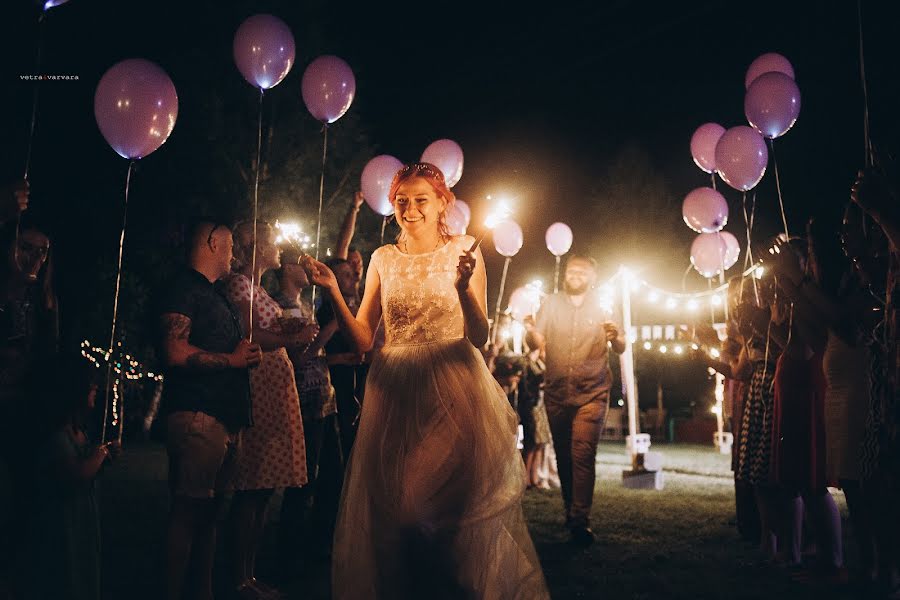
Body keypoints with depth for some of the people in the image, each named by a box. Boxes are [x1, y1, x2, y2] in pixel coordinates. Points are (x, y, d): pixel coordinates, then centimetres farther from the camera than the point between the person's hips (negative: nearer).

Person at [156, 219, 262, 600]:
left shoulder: (215, 294, 24)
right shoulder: (185, 287, -6)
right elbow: (176, 353, -18)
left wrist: (247, 353, 13)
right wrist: (232, 359, -10)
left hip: (224, 417, 9)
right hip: (197, 415, -9)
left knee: (207, 509, 13)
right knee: (189, 508, -7)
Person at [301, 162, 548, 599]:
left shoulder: (463, 252, 0)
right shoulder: (383, 258, 8)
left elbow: (479, 337, -7)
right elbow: (362, 339, 3)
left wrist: (463, 288, -23)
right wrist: (332, 290, -8)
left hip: (453, 392, -3)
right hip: (395, 394, 3)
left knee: (453, 505, 1)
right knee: (392, 507, 8)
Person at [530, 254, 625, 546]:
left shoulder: (602, 308, 8)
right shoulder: (552, 304, 10)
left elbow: (621, 349, 1)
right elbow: (538, 338, 2)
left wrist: (616, 336, -22)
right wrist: (532, 337, -21)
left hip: (592, 393, -2)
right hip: (557, 393, 2)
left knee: (583, 453, -13)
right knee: (563, 454, 8)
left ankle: (580, 520, -14)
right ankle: (571, 509, 23)